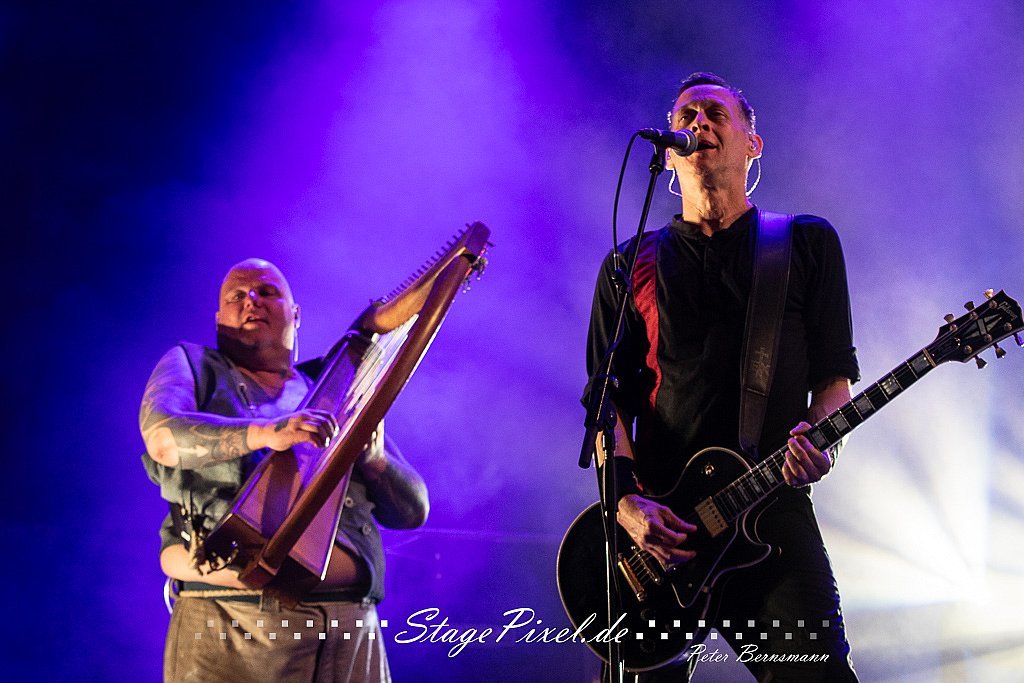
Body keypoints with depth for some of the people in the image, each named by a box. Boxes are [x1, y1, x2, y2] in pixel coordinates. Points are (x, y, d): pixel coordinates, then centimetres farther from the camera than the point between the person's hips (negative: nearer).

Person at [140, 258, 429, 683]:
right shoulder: (191, 364, 13)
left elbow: (412, 511, 15)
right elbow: (163, 436, -11)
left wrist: (373, 457, -6)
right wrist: (265, 433, -26)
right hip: (227, 625, -3)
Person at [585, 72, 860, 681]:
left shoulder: (808, 244, 11)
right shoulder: (630, 266, 13)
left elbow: (834, 370, 9)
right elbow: (607, 397, 9)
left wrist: (818, 439, -13)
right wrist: (626, 500, -7)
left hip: (774, 512, -1)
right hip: (655, 526, 1)